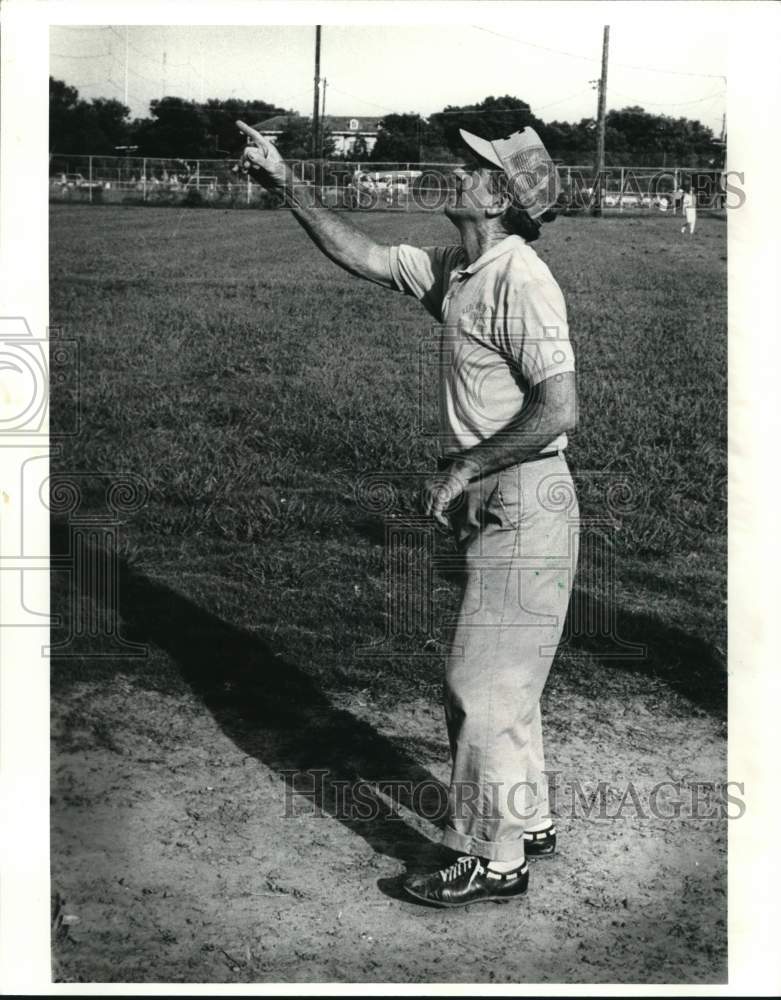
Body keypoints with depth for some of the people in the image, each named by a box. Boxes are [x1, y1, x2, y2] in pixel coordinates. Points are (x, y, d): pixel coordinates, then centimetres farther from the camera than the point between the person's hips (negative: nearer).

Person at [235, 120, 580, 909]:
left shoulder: (520, 281, -19)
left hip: (523, 505, -10)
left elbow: (558, 409, -25)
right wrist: (286, 186, 11)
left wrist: (462, 469, -19)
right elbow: (361, 257, 17)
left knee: (482, 684, -3)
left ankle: (492, 858, 10)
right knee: (497, 678, 19)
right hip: (491, 507, 10)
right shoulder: (453, 272, 9)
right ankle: (528, 822, 33)